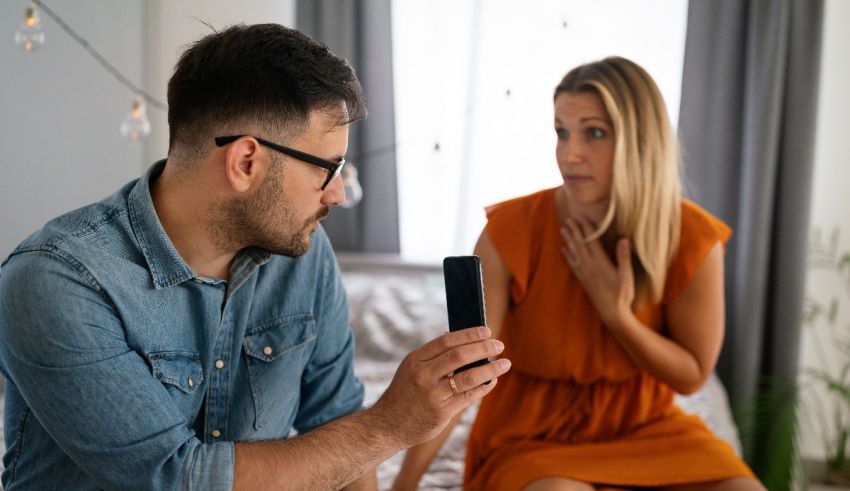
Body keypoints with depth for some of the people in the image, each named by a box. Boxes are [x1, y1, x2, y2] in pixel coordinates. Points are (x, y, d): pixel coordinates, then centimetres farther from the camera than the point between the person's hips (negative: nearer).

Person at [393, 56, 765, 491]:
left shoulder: (691, 239, -16)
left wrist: (616, 314, -22)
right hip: (531, 437, -2)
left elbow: (692, 374, -5)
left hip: (642, 428, 3)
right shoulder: (511, 233, -21)